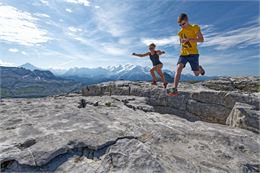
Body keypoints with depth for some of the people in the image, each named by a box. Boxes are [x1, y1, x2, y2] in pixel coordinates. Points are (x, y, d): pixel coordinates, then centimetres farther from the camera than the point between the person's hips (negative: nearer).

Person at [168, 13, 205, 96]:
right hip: (183, 54, 3)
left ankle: (200, 68, 43)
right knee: (178, 68, -24)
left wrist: (188, 39, -19)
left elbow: (201, 39, -7)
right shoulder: (180, 32, 13)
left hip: (193, 53, -2)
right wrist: (182, 41, 5)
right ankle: (174, 89, -33)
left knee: (196, 73, 3)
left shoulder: (195, 27, 1)